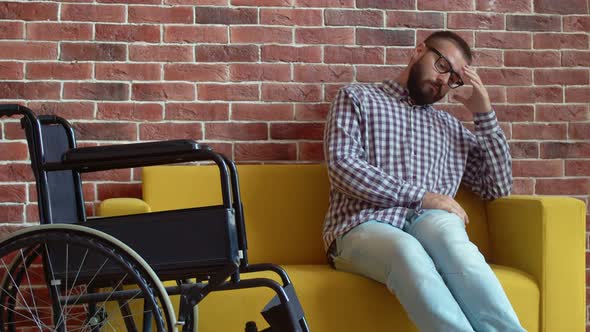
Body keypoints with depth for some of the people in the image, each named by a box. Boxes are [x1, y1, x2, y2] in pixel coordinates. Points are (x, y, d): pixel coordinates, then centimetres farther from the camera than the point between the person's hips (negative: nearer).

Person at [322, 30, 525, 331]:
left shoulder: (451, 127, 29)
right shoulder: (356, 98, 16)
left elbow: (497, 187, 23)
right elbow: (341, 165, -2)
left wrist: (485, 114, 15)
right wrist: (421, 197, -10)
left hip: (428, 224, 3)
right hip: (363, 226, -3)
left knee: (445, 226, -37)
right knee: (406, 250, -40)